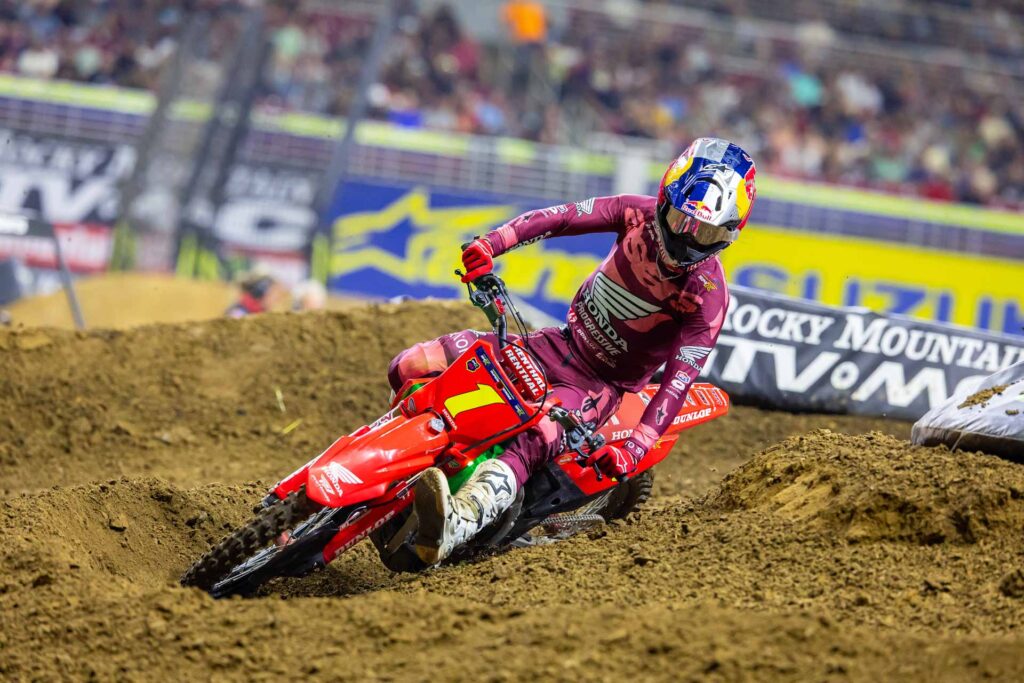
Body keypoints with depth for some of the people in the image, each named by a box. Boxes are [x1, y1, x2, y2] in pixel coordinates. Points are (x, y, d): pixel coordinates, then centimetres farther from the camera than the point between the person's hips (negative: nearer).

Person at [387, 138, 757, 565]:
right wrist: (490, 245, -27)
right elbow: (558, 218, -11)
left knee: (534, 441, -41)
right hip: (564, 342, 6)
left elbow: (679, 379, -24)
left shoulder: (708, 297, -20)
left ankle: (457, 524, -66)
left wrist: (636, 449, -37)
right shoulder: (641, 214, -9)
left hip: (601, 384, -6)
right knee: (409, 369, -6)